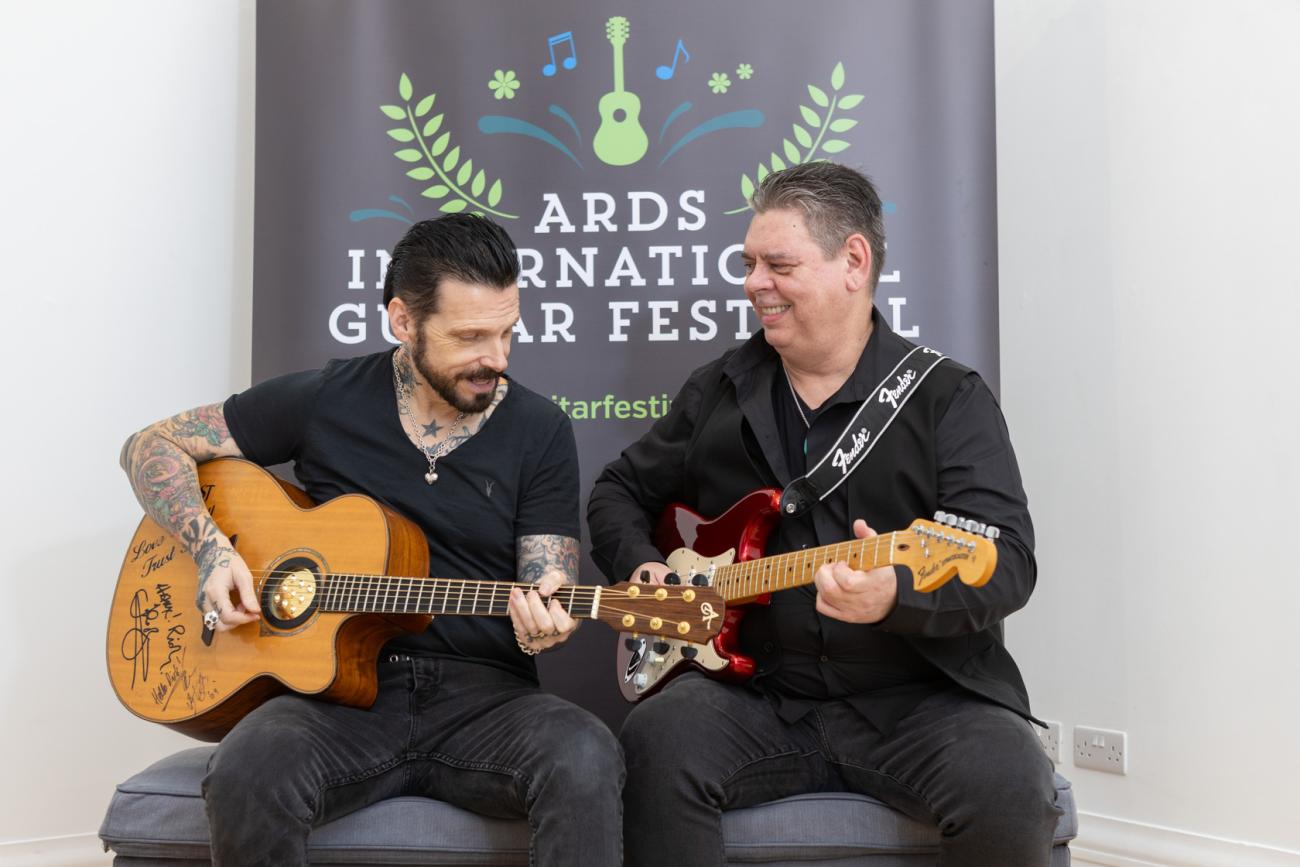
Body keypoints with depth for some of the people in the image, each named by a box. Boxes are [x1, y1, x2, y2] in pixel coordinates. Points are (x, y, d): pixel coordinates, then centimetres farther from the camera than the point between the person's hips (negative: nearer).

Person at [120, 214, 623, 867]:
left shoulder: (540, 431, 3)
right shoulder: (323, 400, 3)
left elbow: (549, 588, 3)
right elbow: (150, 448, 11)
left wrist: (545, 622, -22)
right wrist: (211, 547, -6)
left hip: (481, 692, 0)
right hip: (342, 689, 1)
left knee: (584, 761, -33)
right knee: (246, 775, -32)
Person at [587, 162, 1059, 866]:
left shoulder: (949, 399, -1)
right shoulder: (717, 392, 11)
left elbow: (1009, 561, -11)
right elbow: (620, 491, 23)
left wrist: (897, 596, -31)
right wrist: (641, 568, 2)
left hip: (919, 695, -1)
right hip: (760, 694, 2)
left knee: (1009, 787, -29)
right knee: (660, 740, -28)